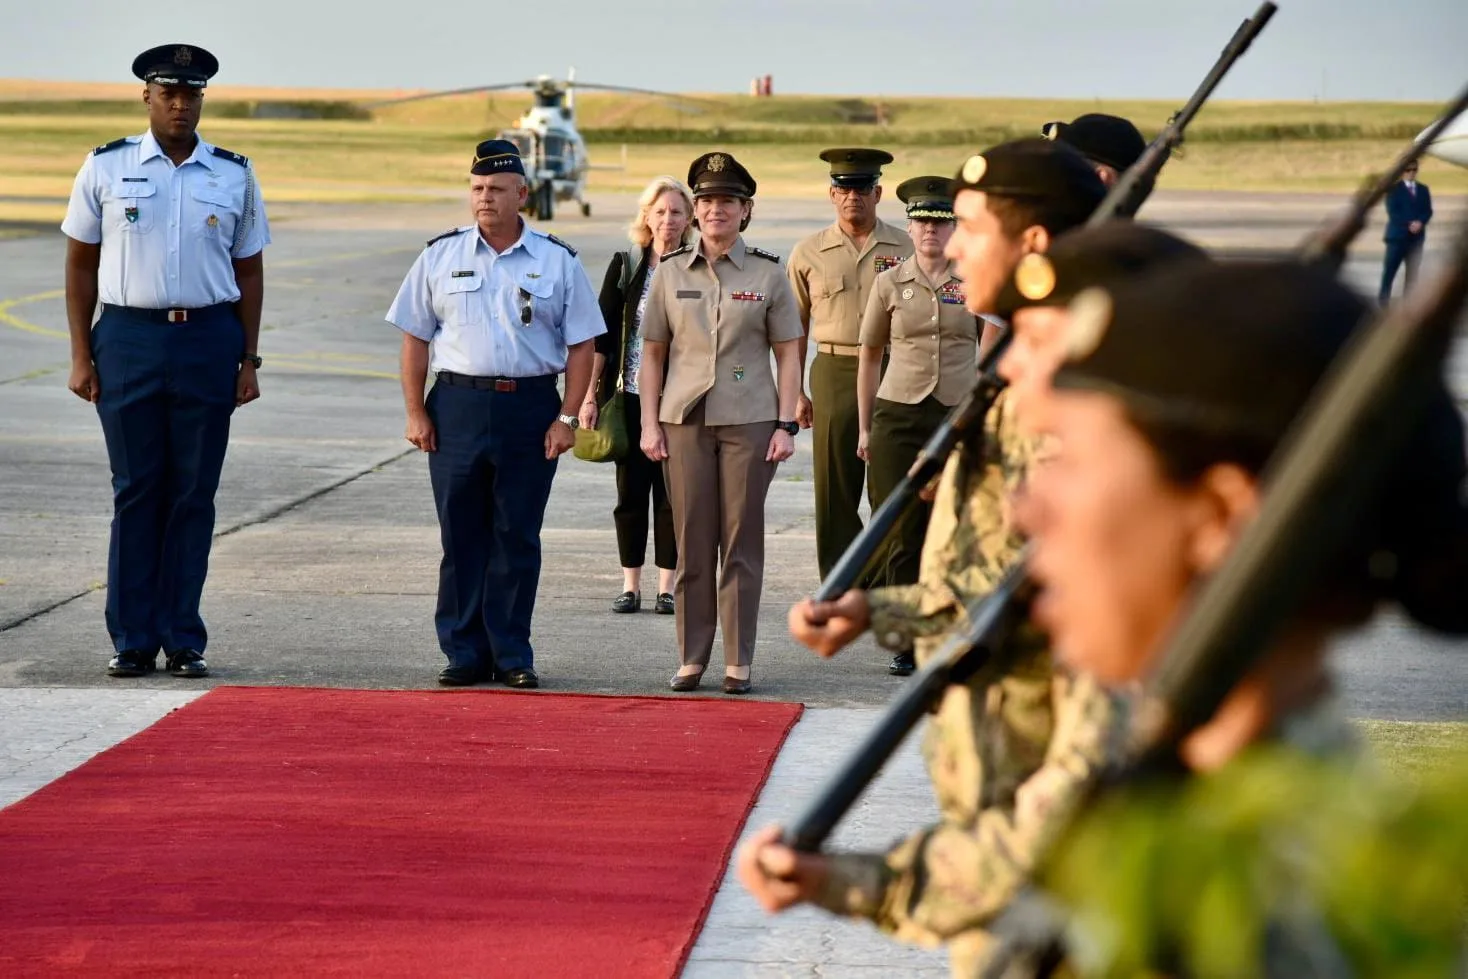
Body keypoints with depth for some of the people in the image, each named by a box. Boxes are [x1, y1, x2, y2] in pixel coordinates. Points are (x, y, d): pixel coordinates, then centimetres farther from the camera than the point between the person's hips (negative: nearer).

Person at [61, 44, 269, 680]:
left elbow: (249, 272, 12)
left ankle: (184, 640, 9)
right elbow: (80, 265, 7)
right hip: (128, 339, -1)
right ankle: (132, 641, 7)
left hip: (209, 341, 1)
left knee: (194, 494, 3)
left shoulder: (234, 176, 8)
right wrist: (81, 356, 0)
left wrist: (248, 361, 5)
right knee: (135, 491, 1)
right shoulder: (105, 168, 5)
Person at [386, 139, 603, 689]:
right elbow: (415, 339, 9)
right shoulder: (439, 256, 8)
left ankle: (512, 655, 9)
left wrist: (567, 418, -4)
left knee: (518, 537, 3)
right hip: (456, 404, 1)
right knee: (460, 535, 3)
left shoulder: (557, 262, 5)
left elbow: (581, 346, 5)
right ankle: (465, 654, 10)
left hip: (531, 408, -1)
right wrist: (415, 412, 1)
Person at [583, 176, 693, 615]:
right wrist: (590, 396, -1)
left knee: (672, 492, 3)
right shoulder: (624, 267, 3)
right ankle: (630, 584, 14)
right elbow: (602, 336, 4)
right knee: (631, 490, 5)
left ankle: (667, 586, 11)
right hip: (631, 395, 1)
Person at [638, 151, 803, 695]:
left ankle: (739, 663, 7)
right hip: (685, 421, 1)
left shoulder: (768, 274, 2)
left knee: (742, 543, 1)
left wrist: (786, 424, -4)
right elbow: (652, 353, 9)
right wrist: (649, 424, 1)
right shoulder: (670, 272, 6)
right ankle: (691, 659, 11)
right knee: (692, 543, 3)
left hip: (749, 423, -1)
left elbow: (788, 355, 4)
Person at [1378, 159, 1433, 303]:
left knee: (1413, 271, 2)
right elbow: (1392, 212, -10)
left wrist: (1420, 223, -13)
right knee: (1389, 270, -6)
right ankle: (1383, 299, -2)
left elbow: (1428, 211, 7)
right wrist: (1409, 224, -19)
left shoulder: (1423, 189, 14)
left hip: (1417, 236, 4)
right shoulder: (1393, 189, 0)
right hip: (1397, 235, -4)